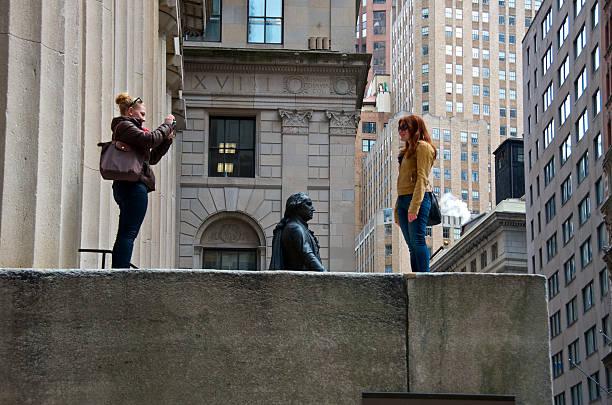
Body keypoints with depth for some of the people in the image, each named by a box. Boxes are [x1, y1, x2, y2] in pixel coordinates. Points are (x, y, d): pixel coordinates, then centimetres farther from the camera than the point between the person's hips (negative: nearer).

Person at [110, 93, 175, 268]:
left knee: (124, 235, 5)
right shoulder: (124, 126, -3)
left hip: (126, 187, 10)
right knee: (128, 234, -15)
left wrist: (167, 138, 18)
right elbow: (150, 140, -20)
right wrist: (166, 125, -5)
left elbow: (151, 158, 27)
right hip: (133, 186, -10)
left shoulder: (127, 127, 28)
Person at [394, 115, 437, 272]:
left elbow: (422, 178, -13)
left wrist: (414, 206, -22)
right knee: (412, 245, 3)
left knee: (417, 241, -14)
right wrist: (397, 210, 19)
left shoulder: (423, 147, -2)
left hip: (417, 199, -8)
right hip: (403, 200, 8)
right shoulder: (406, 151, 24)